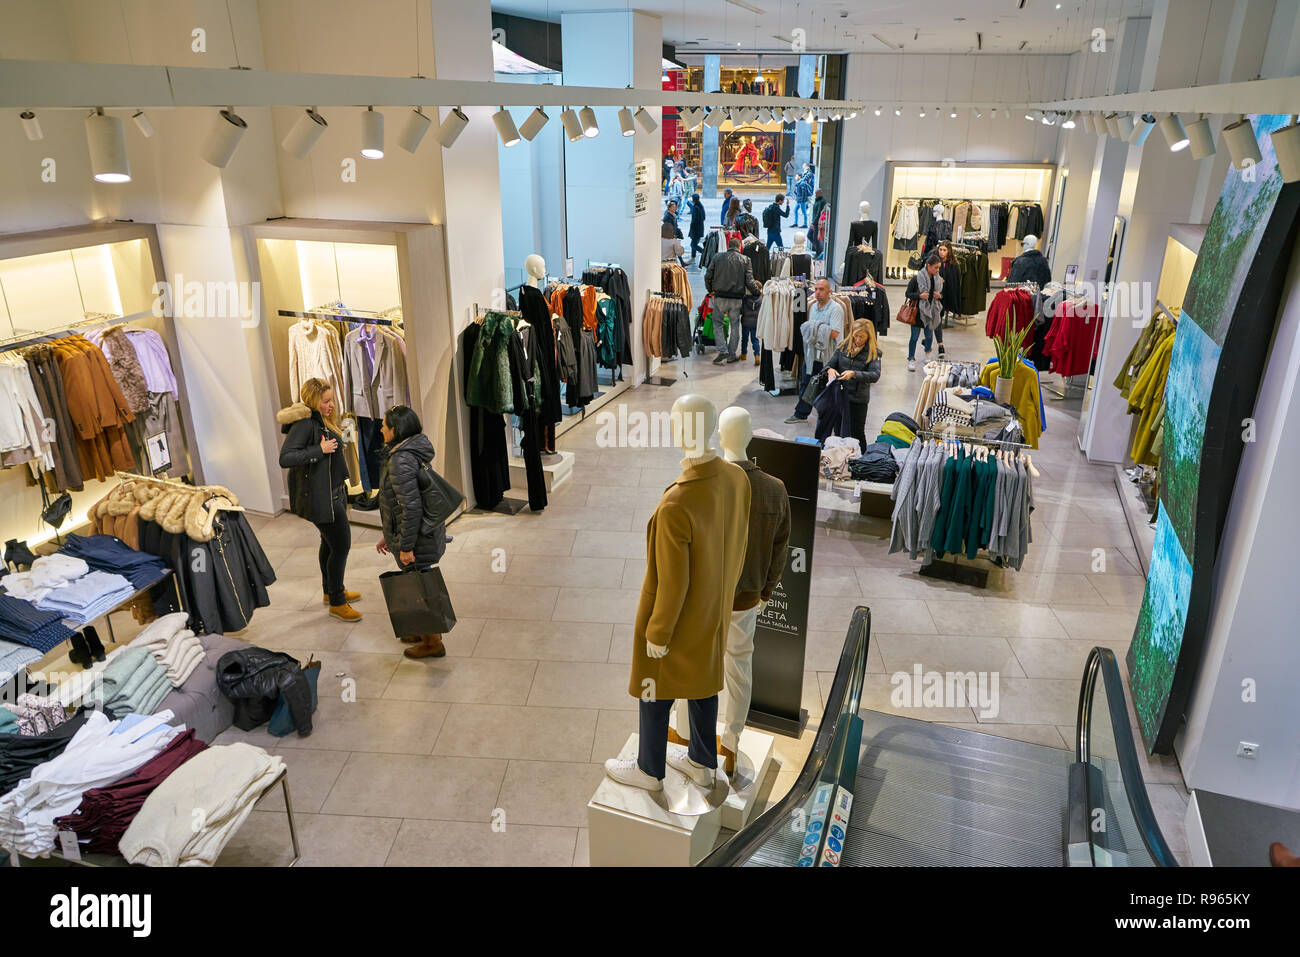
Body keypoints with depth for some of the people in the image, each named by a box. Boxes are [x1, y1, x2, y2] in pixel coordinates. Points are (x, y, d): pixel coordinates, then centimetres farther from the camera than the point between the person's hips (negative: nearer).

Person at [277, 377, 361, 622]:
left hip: (332, 491, 10)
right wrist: (319, 450, -28)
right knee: (340, 545, -5)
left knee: (330, 541, 22)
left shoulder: (322, 421, 9)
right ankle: (336, 603, 8)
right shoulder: (304, 424, -21)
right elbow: (285, 459, -30)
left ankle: (331, 591, 40)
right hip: (319, 496, -10)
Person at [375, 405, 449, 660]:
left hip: (418, 538, -9)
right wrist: (390, 536, 22)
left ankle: (434, 643, 21)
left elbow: (411, 507, -27)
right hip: (428, 532, 9)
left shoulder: (401, 461, -24)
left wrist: (406, 547, -20)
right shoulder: (413, 452, 7)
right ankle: (426, 631, 40)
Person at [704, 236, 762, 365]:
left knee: (717, 323, 10)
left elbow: (708, 276, 3)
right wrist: (759, 292, 11)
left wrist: (710, 289, 20)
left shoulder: (717, 258, 2)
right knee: (735, 325, 10)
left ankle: (722, 350, -7)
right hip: (737, 298, 1)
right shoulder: (745, 260, 1)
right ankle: (732, 355, 13)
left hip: (720, 297, 0)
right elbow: (749, 281, -3)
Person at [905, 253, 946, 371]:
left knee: (929, 334, 15)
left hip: (932, 311, 5)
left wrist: (939, 296, -7)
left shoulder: (938, 279, 2)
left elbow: (942, 293, 16)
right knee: (915, 336, -1)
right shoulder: (917, 278, -14)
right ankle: (911, 359, 9)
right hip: (918, 311, -5)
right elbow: (907, 294, -9)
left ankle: (927, 353, 41)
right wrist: (920, 295, -23)